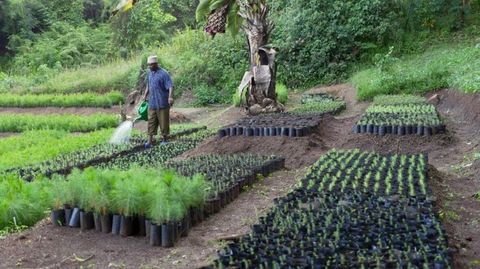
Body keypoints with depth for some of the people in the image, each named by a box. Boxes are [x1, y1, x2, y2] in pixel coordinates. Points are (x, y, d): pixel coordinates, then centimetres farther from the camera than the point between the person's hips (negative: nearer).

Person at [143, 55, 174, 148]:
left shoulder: (163, 74, -13)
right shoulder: (149, 73, 10)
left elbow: (170, 86, -20)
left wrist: (170, 97, -33)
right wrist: (145, 96, 25)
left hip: (162, 103, -6)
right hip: (152, 103, 6)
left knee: (164, 122, 4)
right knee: (151, 122, 4)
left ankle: (164, 139, 18)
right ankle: (150, 140, 5)